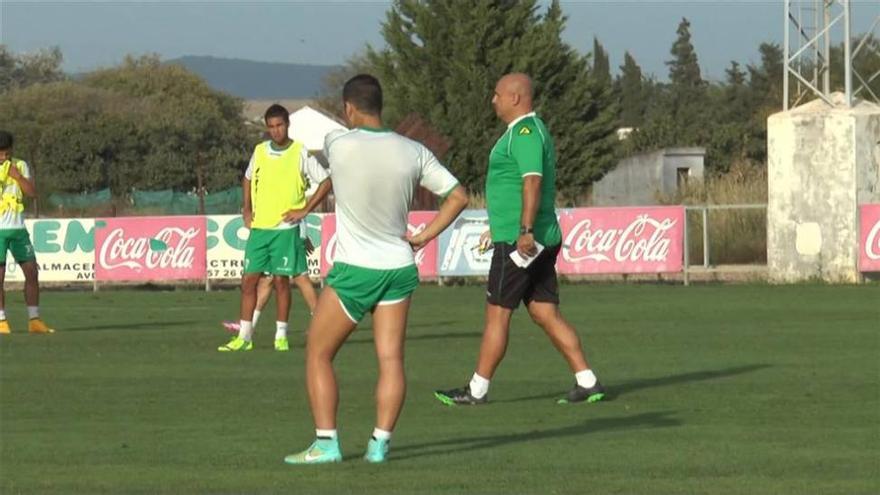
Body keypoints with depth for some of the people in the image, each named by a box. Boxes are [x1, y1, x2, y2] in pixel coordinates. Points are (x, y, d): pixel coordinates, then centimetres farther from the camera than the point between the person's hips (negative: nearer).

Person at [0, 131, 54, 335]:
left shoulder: (20, 166, 8)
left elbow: (32, 192, 1)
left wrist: (18, 176, -12)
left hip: (18, 228, 4)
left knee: (32, 271, 4)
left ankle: (34, 320, 12)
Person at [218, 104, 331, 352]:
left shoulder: (300, 153, -5)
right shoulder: (259, 151, 8)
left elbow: (325, 182, -3)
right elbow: (247, 179, 26)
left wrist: (304, 210, -7)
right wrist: (247, 208, 13)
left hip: (285, 227, -4)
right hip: (258, 227, 4)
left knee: (281, 280, -2)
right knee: (249, 280, 1)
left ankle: (281, 335, 7)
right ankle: (244, 336, 6)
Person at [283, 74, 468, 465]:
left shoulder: (338, 144, -14)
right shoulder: (413, 152, -2)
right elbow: (458, 196, 3)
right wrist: (424, 236, 6)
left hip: (354, 270, -4)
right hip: (399, 268, 4)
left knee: (318, 354, 7)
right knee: (391, 359, 4)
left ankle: (326, 443, 1)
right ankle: (380, 443, -4)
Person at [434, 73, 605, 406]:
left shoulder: (525, 132, -14)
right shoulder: (530, 130, 19)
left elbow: (532, 180, -25)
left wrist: (525, 230, -32)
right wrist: (500, 227, 33)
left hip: (519, 243, -10)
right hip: (544, 240, 10)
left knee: (497, 313, -3)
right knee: (546, 314, 8)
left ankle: (477, 390, 3)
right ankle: (587, 382, 3)